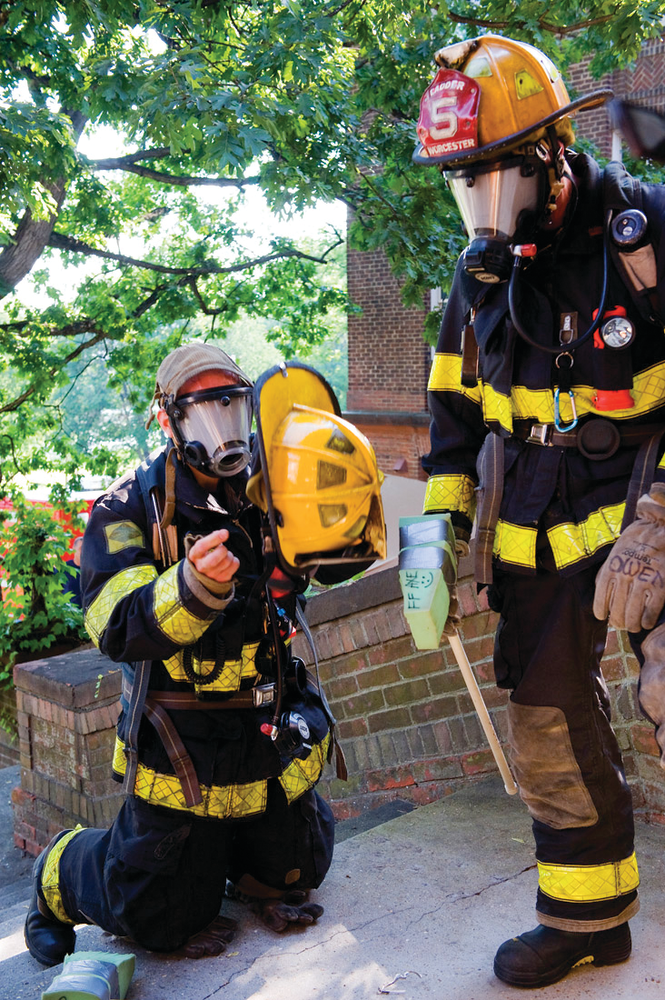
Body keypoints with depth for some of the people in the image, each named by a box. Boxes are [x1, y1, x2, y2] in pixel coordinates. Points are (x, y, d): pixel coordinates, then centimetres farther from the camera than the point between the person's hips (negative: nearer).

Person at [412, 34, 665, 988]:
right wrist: (441, 524, 7)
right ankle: (587, 918, 28)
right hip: (536, 519, 5)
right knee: (546, 719, 9)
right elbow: (456, 404, 15)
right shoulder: (480, 272, 6)